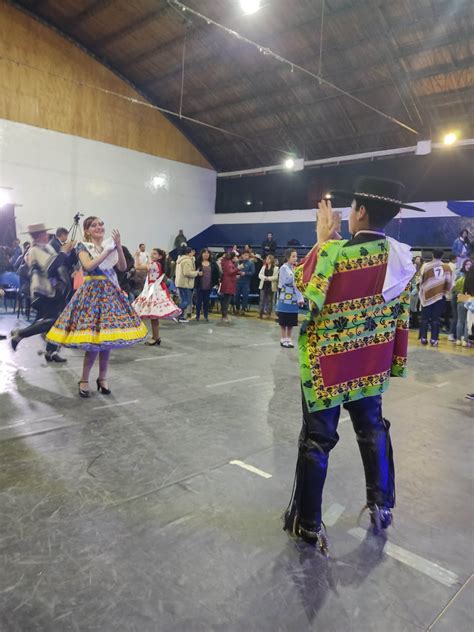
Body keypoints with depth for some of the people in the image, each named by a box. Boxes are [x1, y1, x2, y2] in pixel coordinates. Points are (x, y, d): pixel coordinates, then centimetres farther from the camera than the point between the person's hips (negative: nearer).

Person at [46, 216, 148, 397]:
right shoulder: (83, 246, -1)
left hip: (110, 292, 5)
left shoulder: (110, 244, 12)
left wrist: (119, 247, -11)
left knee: (107, 339, 5)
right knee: (93, 342, -8)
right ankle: (84, 380, 8)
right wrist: (107, 251, -16)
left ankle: (102, 378, 19)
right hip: (92, 292, -4)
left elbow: (123, 267, 1)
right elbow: (88, 266, -20)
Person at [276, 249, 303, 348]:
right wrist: (295, 271, -14)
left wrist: (301, 298, 3)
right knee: (284, 321, 2)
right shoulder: (284, 268, -7)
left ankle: (288, 339, 19)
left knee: (291, 321, 9)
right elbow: (287, 281, -17)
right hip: (285, 298, -6)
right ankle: (283, 339, 11)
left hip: (294, 298, 6)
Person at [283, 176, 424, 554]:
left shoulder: (333, 252, -21)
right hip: (372, 363, 5)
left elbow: (304, 285, -3)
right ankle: (382, 506, 36)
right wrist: (398, 360, 12)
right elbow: (402, 316, 2)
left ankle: (308, 523, 19)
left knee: (317, 440, 6)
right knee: (373, 430, 23)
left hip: (327, 364, -5)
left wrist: (321, 240, -1)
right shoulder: (401, 257, -3)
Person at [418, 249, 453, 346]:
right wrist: (446, 292, 16)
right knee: (436, 318, 5)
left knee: (425, 317, 9)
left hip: (427, 295, 0)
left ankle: (423, 338, 8)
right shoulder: (447, 267, -2)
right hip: (440, 296, 0)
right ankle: (434, 339, 2)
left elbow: (421, 281, 1)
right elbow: (449, 282, -1)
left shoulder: (425, 266, -4)